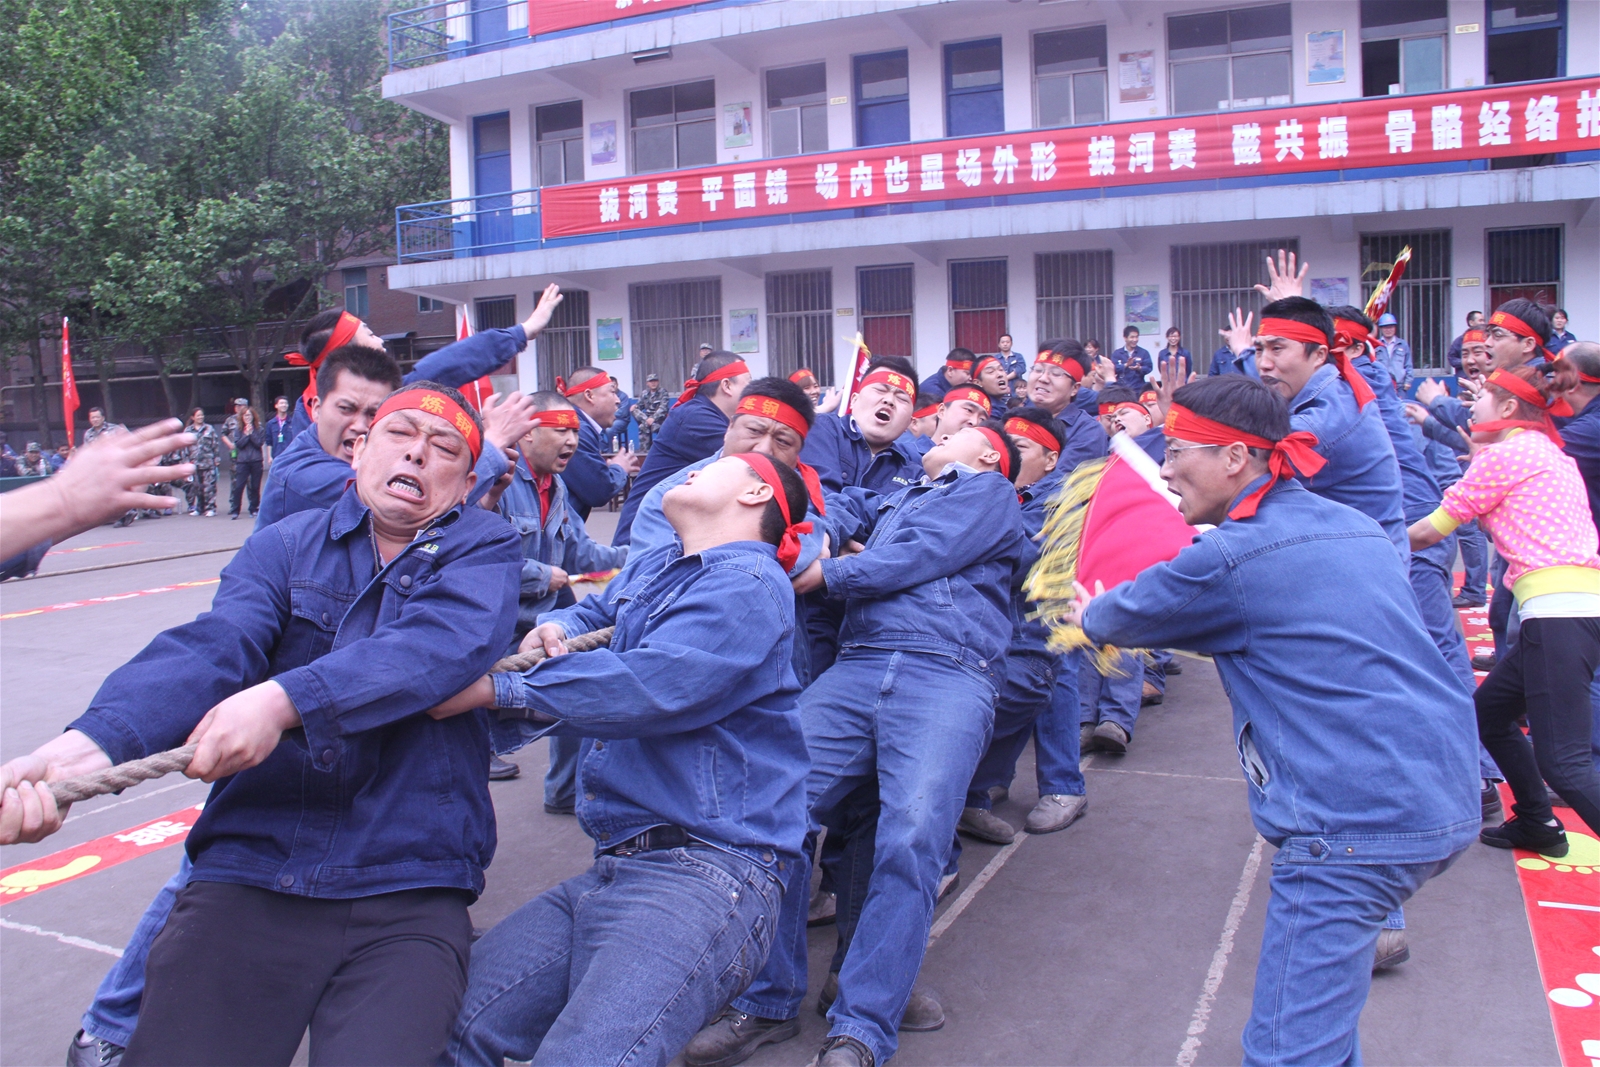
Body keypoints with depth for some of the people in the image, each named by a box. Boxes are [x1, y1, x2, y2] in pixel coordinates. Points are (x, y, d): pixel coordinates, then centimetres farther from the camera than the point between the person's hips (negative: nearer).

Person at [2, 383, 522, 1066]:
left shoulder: (486, 549, 4)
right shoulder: (284, 547, 9)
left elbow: (444, 641, -16)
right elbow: (209, 649, -8)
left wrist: (283, 700, -29)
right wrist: (84, 746, -26)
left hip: (410, 894, -1)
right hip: (250, 876, 2)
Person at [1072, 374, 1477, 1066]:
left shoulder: (1231, 558, -12)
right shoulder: (1355, 527, 14)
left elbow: (1125, 614, 4)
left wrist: (1090, 617, 27)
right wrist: (1141, 629, 36)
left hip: (1357, 825, -10)